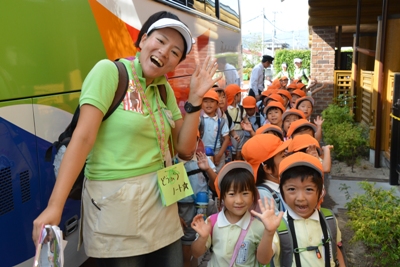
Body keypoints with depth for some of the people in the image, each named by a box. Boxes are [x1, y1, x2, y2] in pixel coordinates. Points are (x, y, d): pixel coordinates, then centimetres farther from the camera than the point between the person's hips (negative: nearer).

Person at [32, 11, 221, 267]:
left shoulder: (165, 89, 8)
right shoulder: (109, 71, -10)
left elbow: (185, 147, 5)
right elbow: (83, 137, -17)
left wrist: (195, 97, -4)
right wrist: (55, 206, -21)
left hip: (161, 200, 6)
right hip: (116, 201, -6)